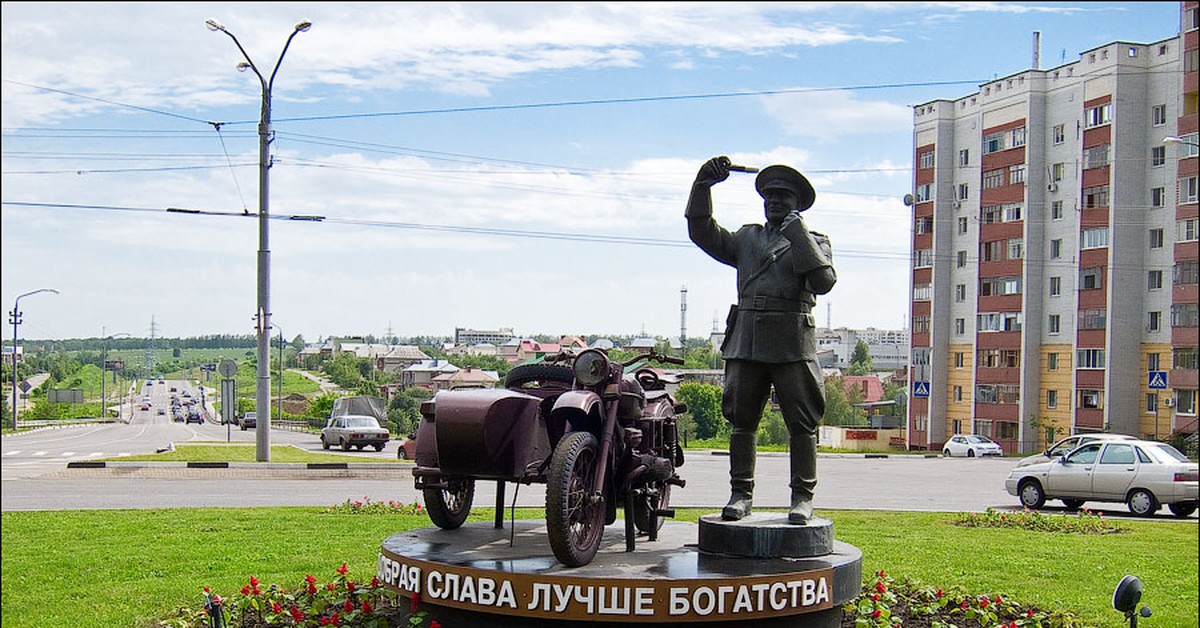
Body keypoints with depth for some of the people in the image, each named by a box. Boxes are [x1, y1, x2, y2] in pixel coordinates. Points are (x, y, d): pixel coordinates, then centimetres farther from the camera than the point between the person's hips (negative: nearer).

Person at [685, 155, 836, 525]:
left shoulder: (814, 242, 12)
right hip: (747, 341, 3)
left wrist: (798, 233, -10)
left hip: (793, 344, -3)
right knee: (741, 420, 4)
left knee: (802, 422, -3)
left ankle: (802, 497, 3)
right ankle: (741, 492, 11)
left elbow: (824, 281, -6)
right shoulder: (746, 238, 22)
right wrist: (704, 185, 2)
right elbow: (703, 233, 13)